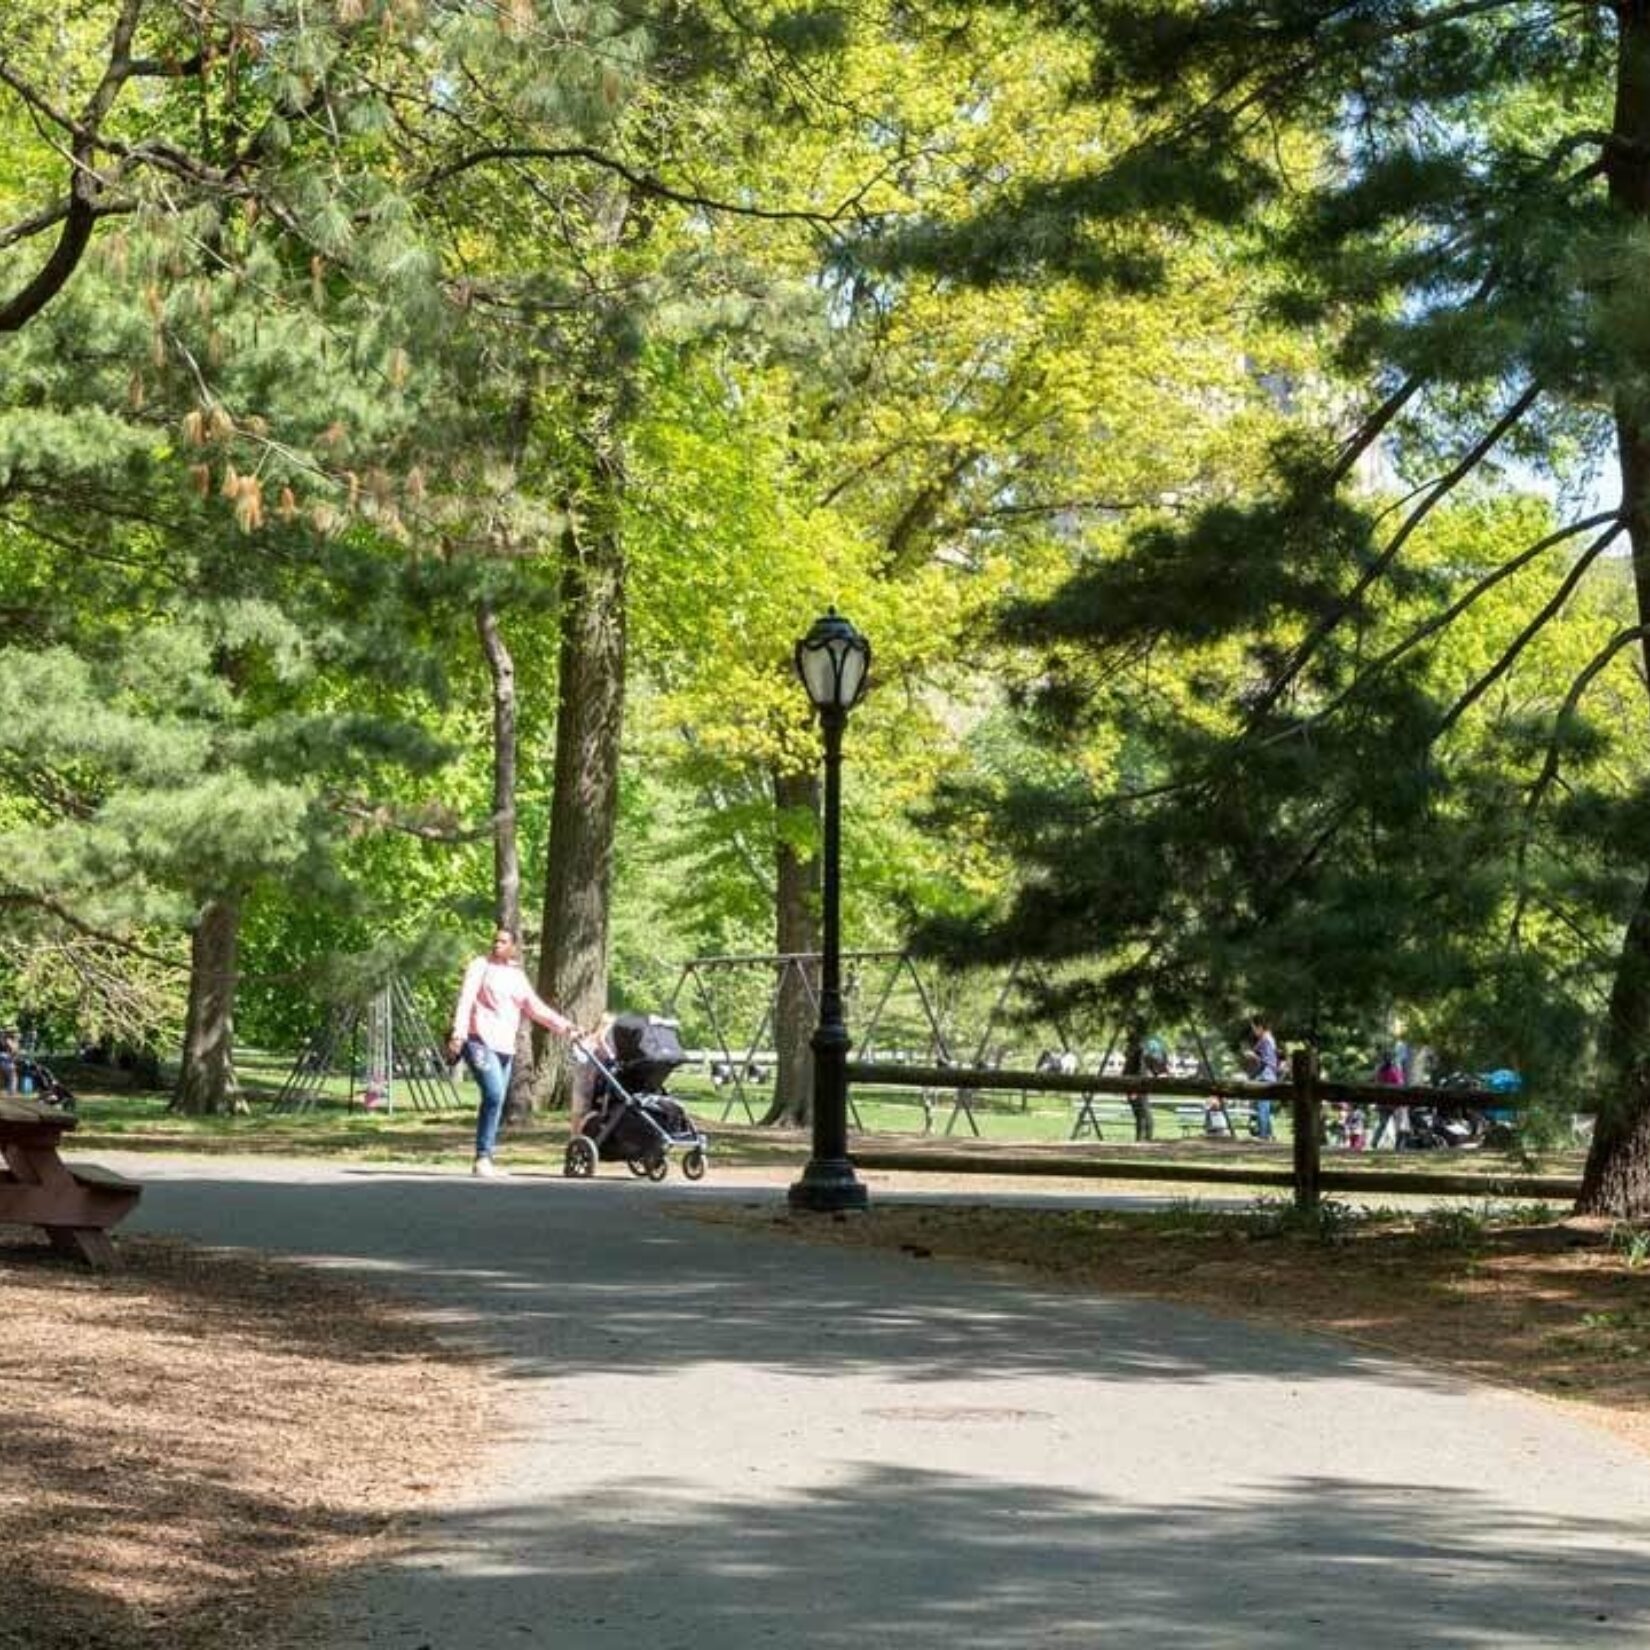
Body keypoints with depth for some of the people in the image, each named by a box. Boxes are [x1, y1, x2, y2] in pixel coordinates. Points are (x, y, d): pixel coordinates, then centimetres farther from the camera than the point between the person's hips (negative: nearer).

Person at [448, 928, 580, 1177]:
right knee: (494, 1094, -22)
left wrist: (565, 1026, 9)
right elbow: (465, 999, -7)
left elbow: (536, 1007, 19)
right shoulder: (481, 966, 3)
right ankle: (483, 1156, -20)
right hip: (480, 1041, -6)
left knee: (496, 1101, 5)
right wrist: (458, 1033, -20)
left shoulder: (517, 976, 19)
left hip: (505, 1047, 6)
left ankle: (484, 1161, 12)